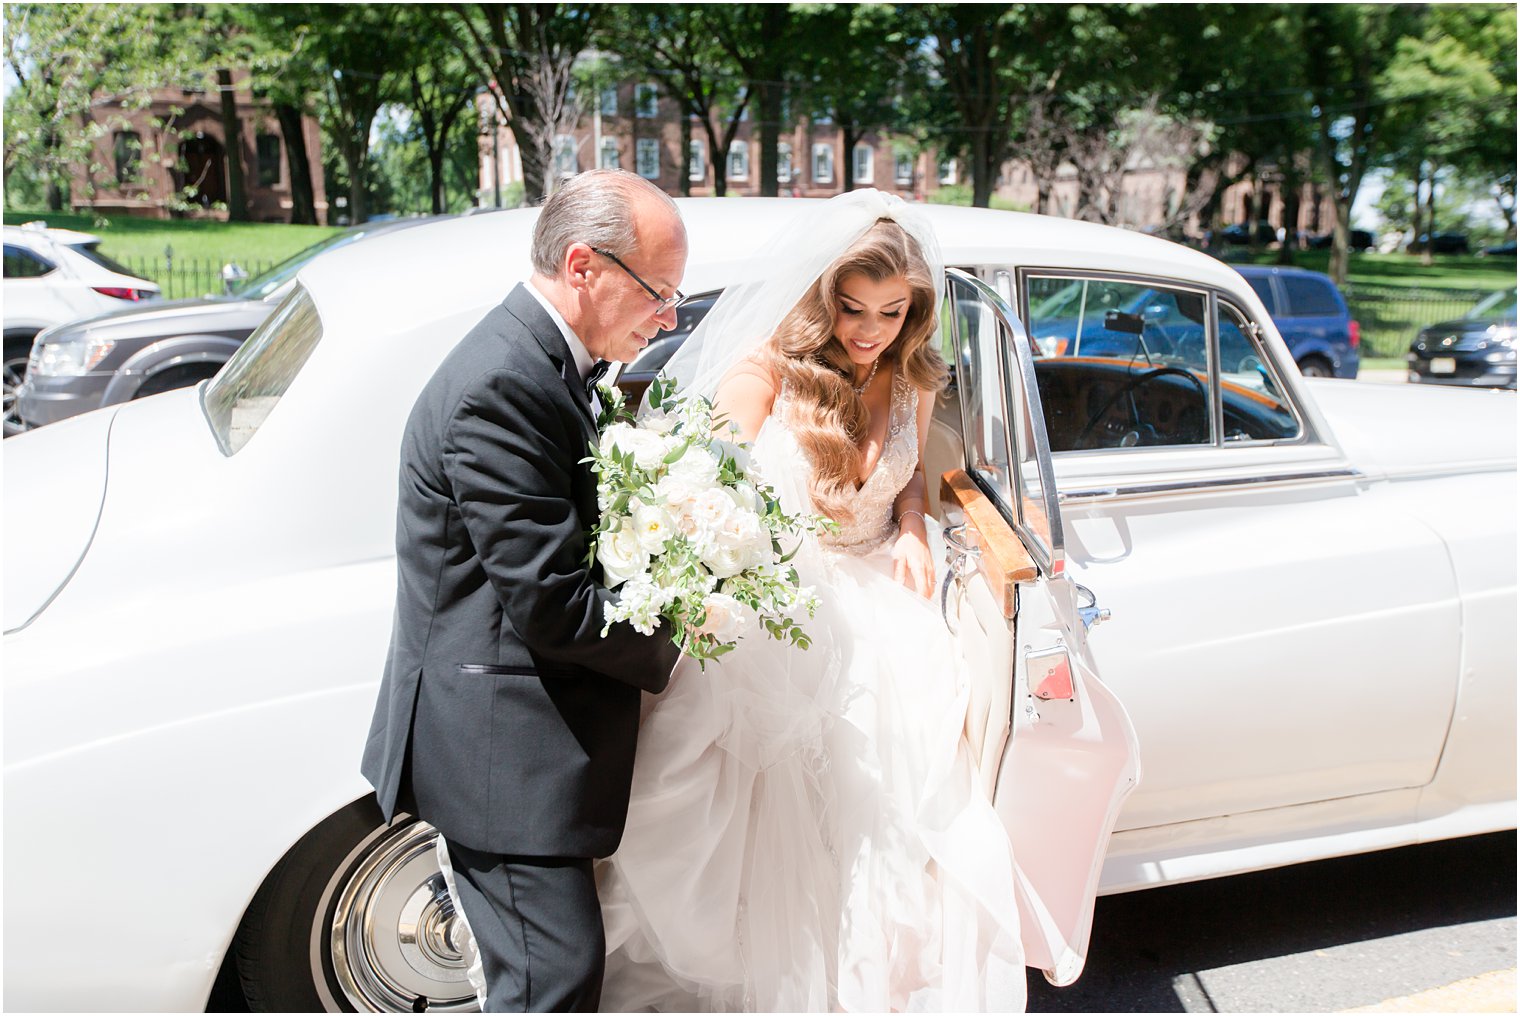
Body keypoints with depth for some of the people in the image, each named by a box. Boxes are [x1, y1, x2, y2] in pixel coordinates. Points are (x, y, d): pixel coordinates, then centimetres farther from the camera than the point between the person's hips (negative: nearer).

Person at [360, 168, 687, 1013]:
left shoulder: (539, 357, 8)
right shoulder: (501, 387, -24)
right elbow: (549, 602, -25)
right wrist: (673, 648, -10)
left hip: (525, 735, 10)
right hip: (500, 744, -10)